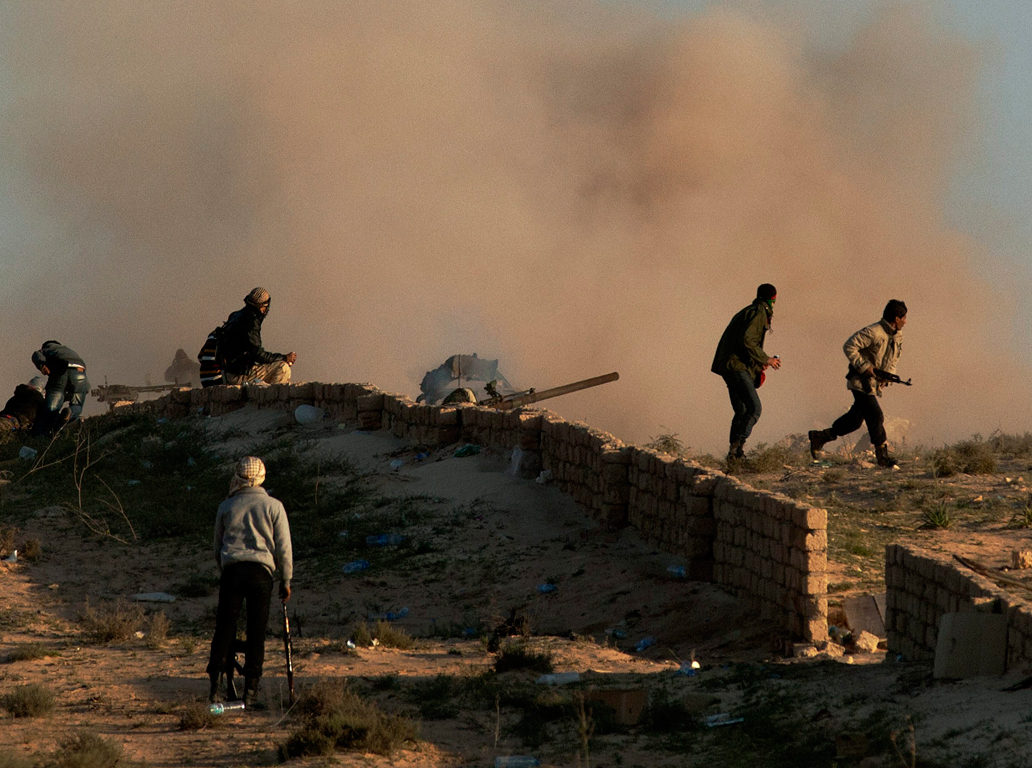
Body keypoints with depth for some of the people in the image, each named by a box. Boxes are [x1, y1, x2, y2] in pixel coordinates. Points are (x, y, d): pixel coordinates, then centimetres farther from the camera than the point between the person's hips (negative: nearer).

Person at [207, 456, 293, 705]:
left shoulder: (226, 507, 9)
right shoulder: (274, 507, 3)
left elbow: (217, 546, 17)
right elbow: (283, 547, 4)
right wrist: (286, 580, 11)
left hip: (231, 570, 1)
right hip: (261, 572, -1)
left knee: (224, 628, 5)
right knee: (256, 631, 2)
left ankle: (215, 682, -3)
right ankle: (251, 688, 0)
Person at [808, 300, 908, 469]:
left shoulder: (898, 336, 7)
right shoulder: (873, 332, -21)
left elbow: (894, 358, 21)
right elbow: (849, 346, -22)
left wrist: (887, 376, 2)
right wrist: (864, 367, -23)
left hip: (875, 383, 9)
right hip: (861, 381, -9)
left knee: (854, 420, 11)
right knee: (876, 416, -12)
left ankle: (819, 437, 24)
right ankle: (882, 456, -7)